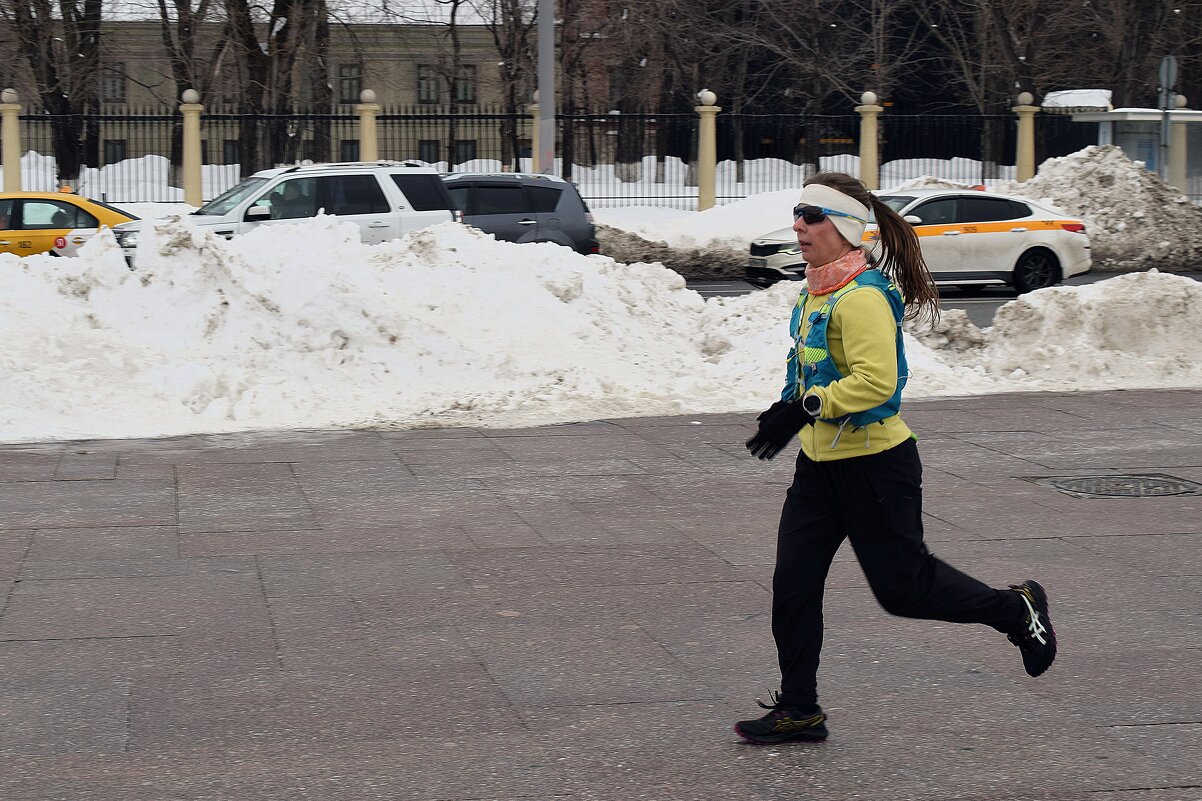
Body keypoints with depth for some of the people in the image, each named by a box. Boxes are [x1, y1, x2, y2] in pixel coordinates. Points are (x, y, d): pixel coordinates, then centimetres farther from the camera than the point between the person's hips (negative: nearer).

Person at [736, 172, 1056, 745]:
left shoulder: (862, 296, -21)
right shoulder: (816, 291, 9)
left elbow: (875, 380, -29)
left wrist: (803, 408, -31)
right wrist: (790, 410, 13)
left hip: (875, 465, -9)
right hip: (820, 462, 9)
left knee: (902, 585, 2)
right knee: (793, 584, 4)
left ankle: (1016, 611, 25)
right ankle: (798, 710, 14)